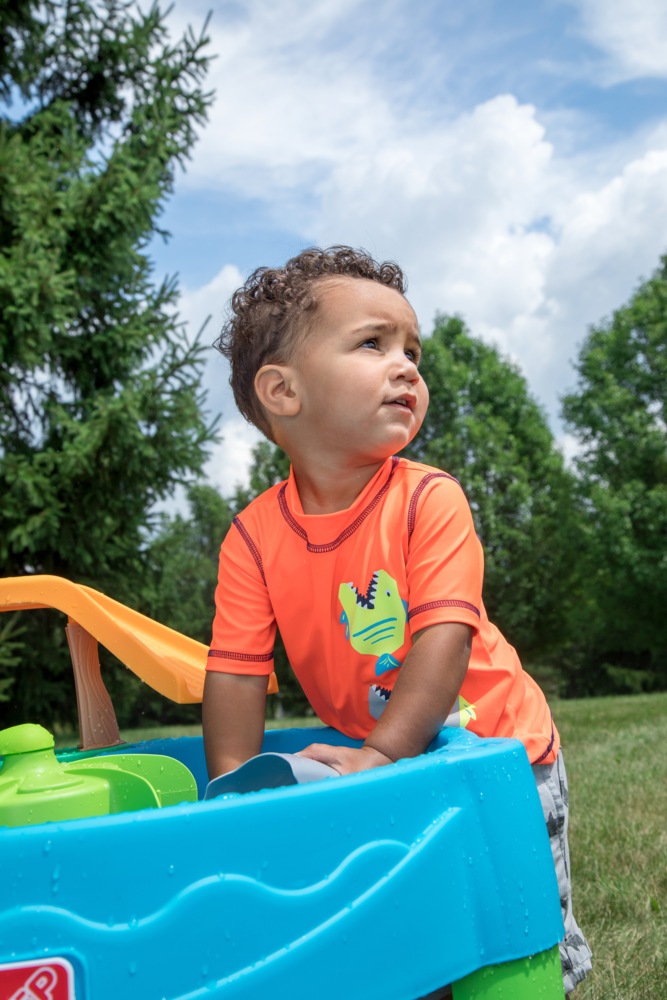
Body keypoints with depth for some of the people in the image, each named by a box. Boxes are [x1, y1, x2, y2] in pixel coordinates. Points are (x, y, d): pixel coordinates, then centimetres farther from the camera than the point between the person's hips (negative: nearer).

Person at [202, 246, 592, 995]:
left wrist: (383, 752, -34)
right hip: (381, 760, 2)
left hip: (499, 743, -2)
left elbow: (445, 636, -27)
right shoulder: (254, 535, -13)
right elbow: (236, 671, -13)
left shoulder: (429, 498, -20)